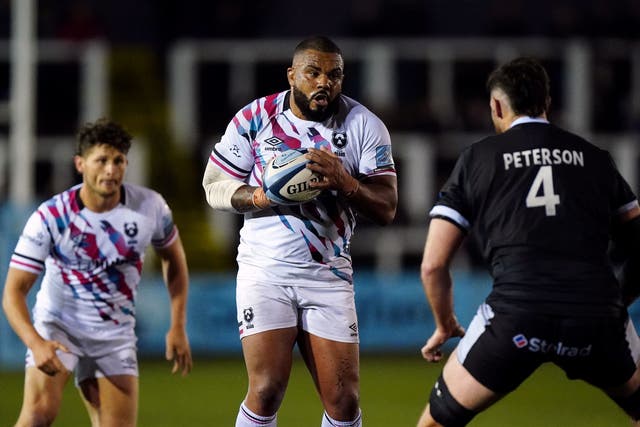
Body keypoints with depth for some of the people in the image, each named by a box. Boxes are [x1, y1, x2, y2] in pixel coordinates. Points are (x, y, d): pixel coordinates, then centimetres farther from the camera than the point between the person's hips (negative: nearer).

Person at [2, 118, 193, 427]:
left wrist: (178, 326, 4)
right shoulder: (50, 217, -20)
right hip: (57, 325, -3)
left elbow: (173, 258, 11)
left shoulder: (150, 207, -11)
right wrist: (36, 343, -35)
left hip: (115, 334, 3)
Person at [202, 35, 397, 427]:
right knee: (267, 390, -12)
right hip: (265, 272, -1)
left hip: (329, 276, 1)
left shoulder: (365, 126, -1)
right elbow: (214, 186, 4)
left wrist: (345, 183, -24)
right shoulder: (254, 119, -1)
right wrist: (257, 197, -17)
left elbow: (386, 209, -4)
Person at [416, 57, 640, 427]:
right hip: (598, 314, 2)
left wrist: (445, 325, 29)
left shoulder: (476, 160, 13)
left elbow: (433, 264, 13)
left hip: (516, 315, -2)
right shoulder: (594, 158, 18)